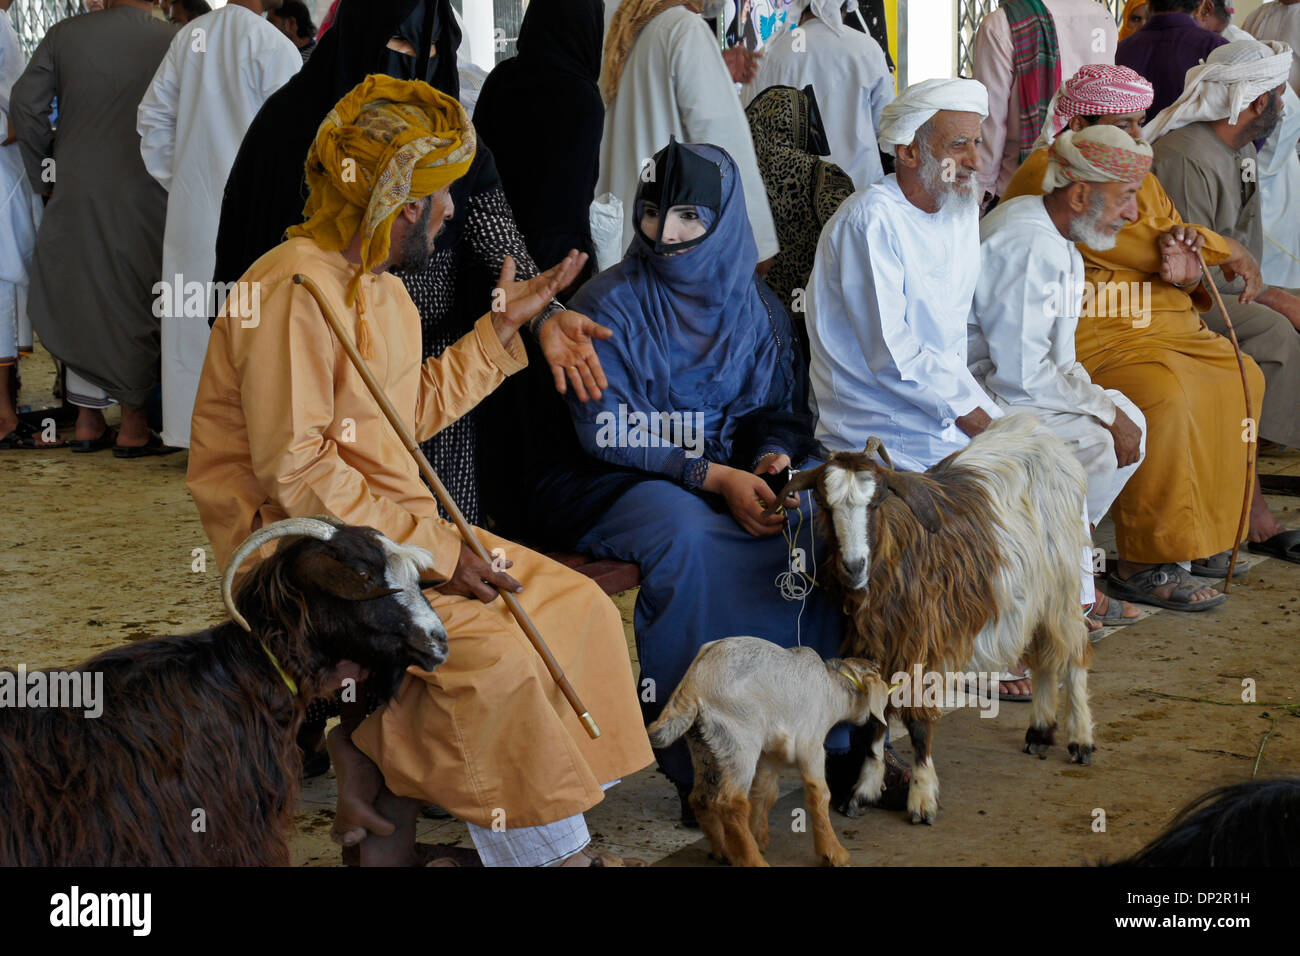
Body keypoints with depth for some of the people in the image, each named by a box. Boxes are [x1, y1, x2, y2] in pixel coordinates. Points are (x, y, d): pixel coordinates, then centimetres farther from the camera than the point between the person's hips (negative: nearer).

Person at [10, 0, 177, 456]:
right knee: (135, 306, 5)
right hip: (141, 193, -3)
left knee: (81, 301, 14)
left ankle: (87, 422, 18)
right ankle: (134, 428, 9)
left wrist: (45, 175, 8)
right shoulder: (174, 41, -7)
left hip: (75, 192, 3)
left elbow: (25, 103, 0)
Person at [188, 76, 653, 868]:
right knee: (492, 652, -28)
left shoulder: (382, 289, 15)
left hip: (398, 526, 10)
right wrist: (431, 550, -23)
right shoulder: (298, 289, -17)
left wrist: (501, 326, 21)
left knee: (580, 609, -1)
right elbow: (293, 471, -22)